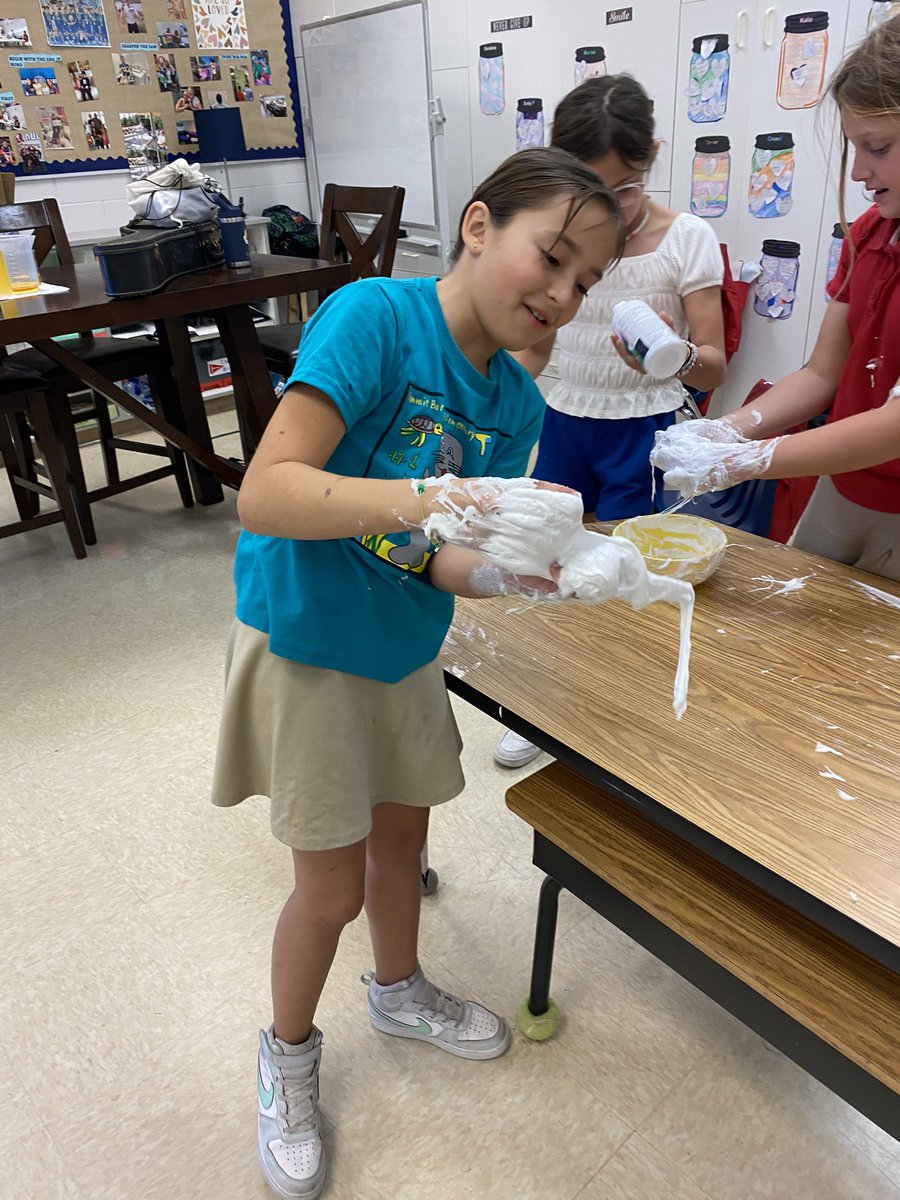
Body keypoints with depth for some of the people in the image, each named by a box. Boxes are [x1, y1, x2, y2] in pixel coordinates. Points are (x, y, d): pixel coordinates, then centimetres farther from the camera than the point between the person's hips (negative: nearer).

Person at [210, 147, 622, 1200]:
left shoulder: (515, 403, -4)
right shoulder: (374, 314, -23)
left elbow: (443, 559, -5)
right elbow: (264, 494, -32)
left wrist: (500, 571, -26)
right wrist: (426, 497, -44)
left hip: (404, 644, 6)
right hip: (304, 643, -6)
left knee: (401, 830, 24)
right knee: (333, 885, 7)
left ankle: (399, 991, 54)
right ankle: (288, 1052, 40)